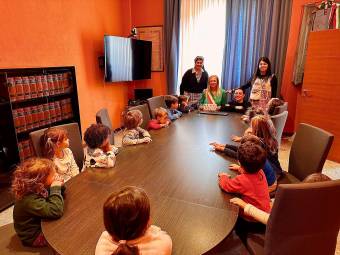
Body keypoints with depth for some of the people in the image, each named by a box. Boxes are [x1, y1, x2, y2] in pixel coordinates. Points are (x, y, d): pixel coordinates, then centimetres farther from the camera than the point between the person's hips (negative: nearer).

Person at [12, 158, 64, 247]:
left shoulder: (37, 189, -12)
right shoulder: (30, 200, -37)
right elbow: (56, 212, -46)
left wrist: (59, 185, -21)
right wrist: (56, 188, -39)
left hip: (40, 222, 8)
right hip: (34, 236, -7)